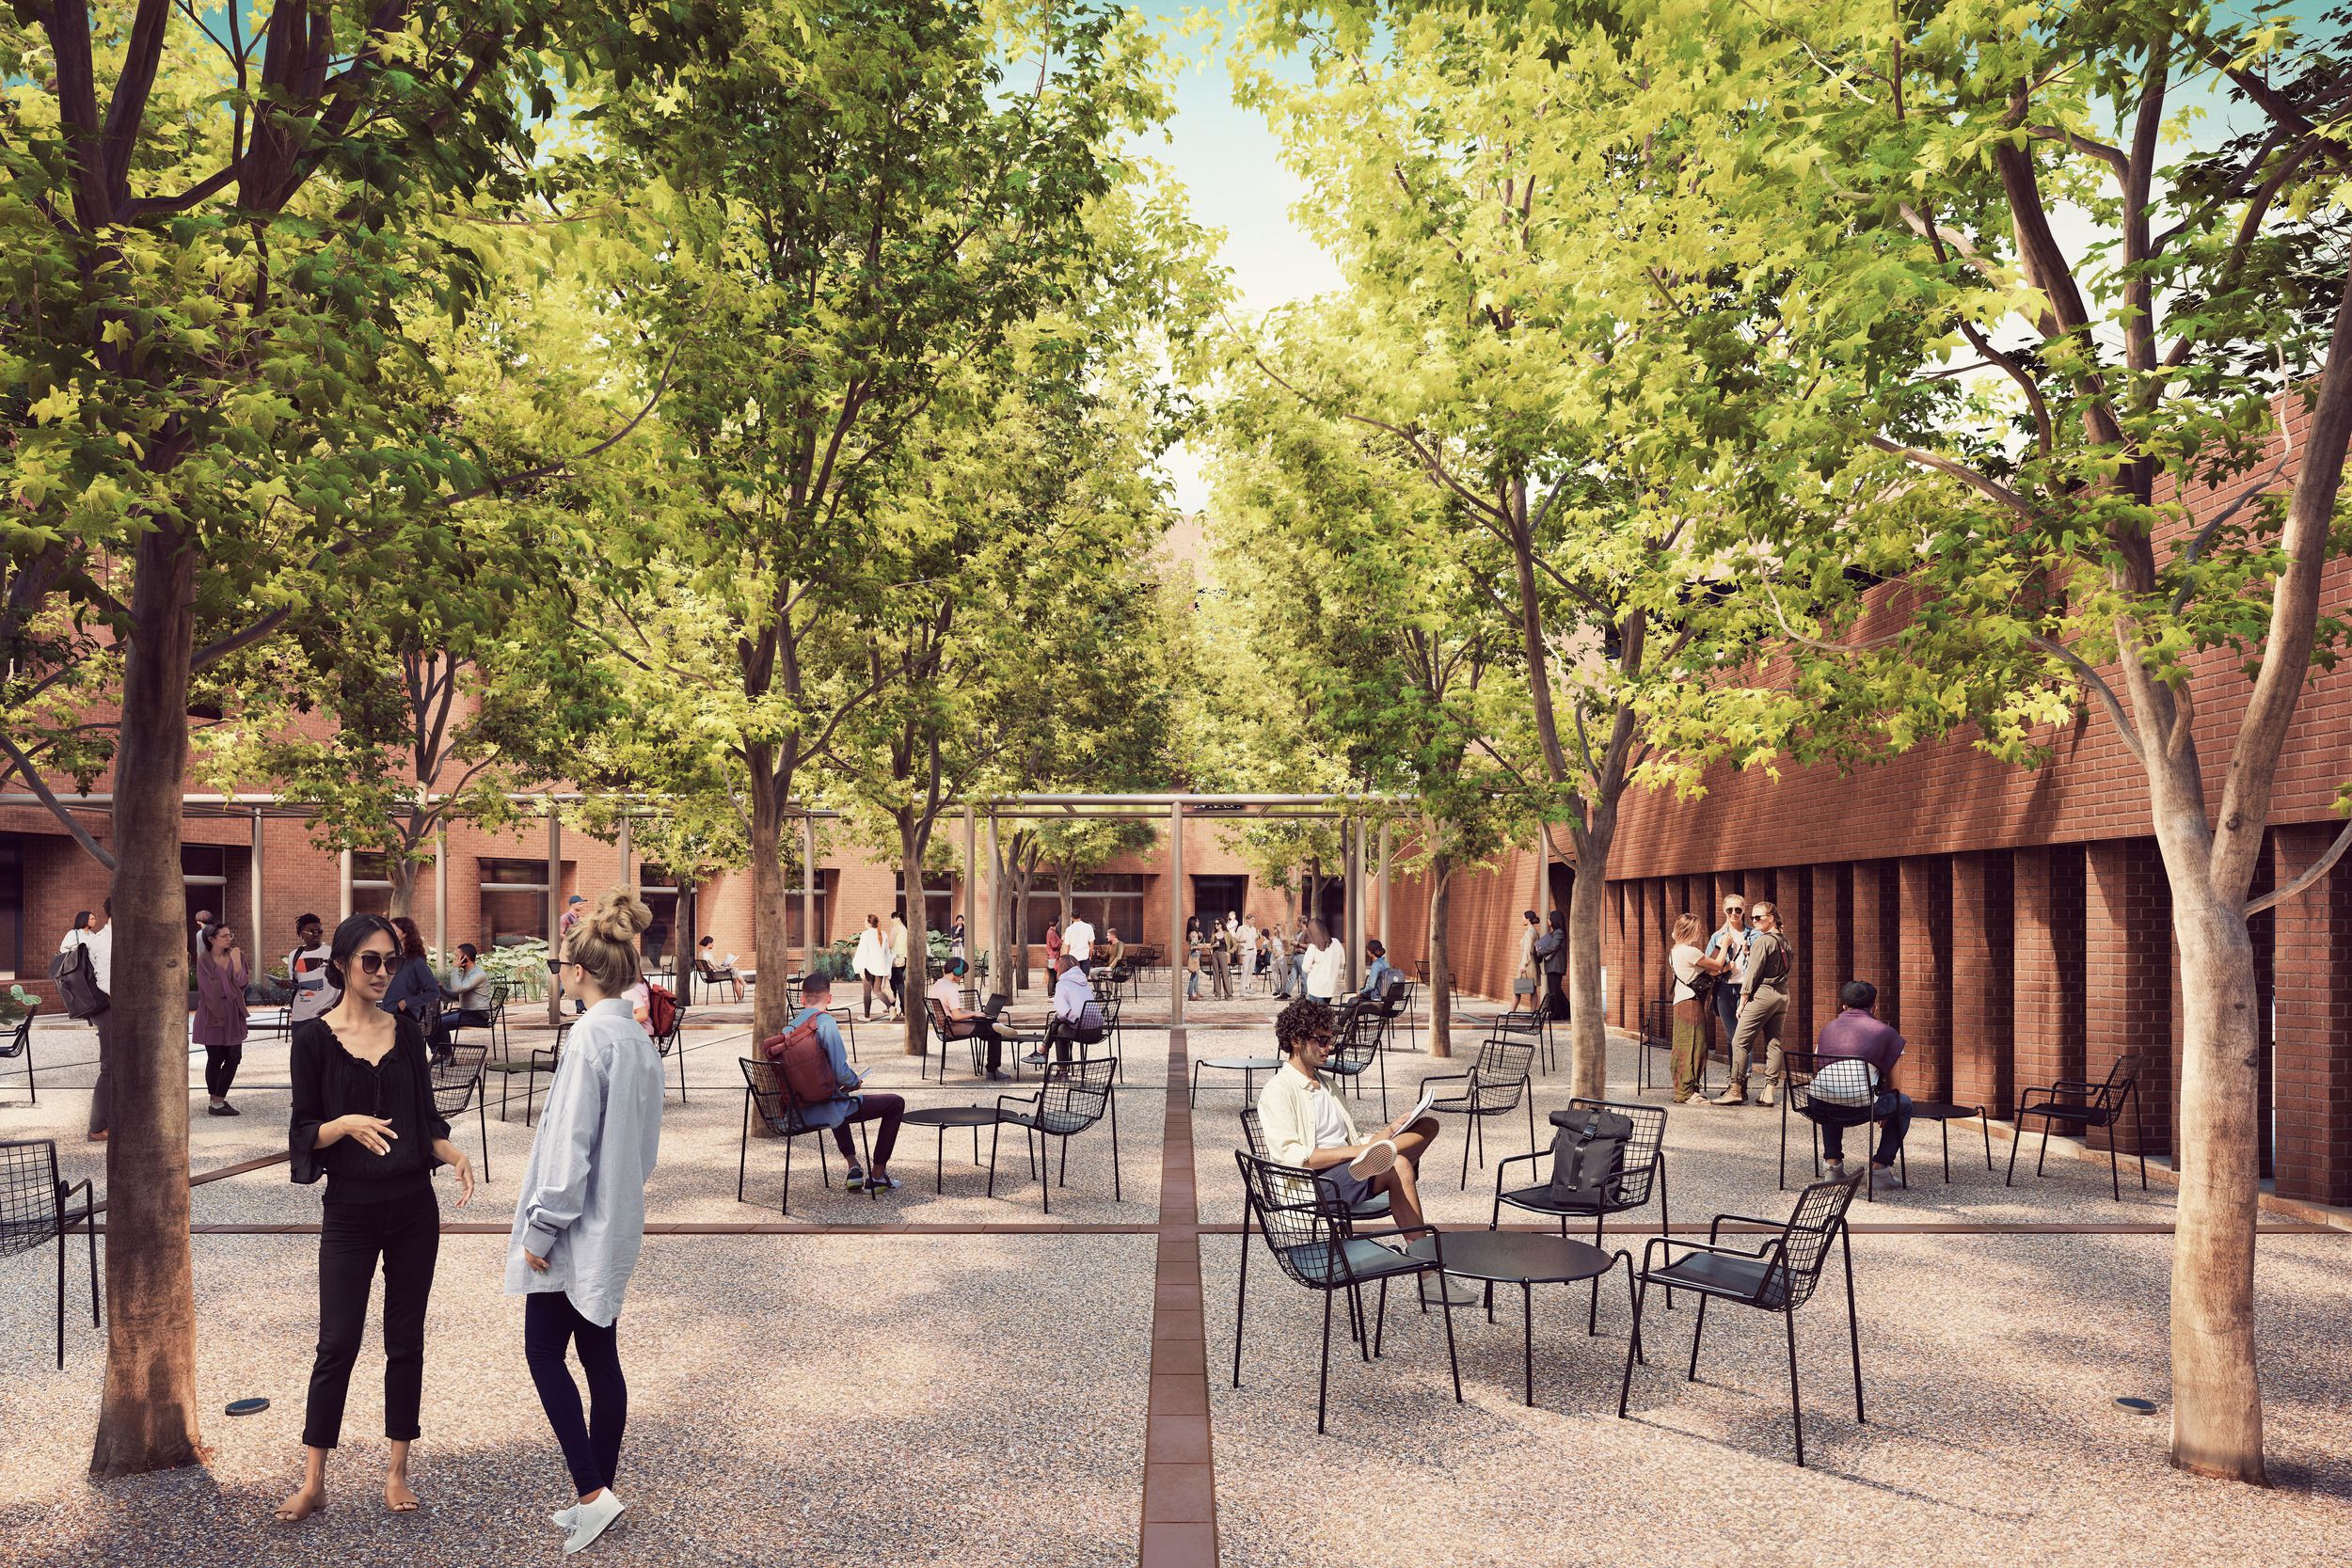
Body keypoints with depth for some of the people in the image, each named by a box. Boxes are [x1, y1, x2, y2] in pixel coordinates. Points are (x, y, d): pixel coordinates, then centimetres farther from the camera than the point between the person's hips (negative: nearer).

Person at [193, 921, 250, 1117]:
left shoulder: (237, 955, 4)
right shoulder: (204, 960, -6)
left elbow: (241, 982, -7)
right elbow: (209, 989, -10)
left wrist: (236, 961, -16)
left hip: (233, 1013, 4)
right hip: (212, 1013, -4)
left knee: (233, 1057, 2)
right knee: (215, 1058, 2)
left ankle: (218, 1101, 14)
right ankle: (216, 1103, 8)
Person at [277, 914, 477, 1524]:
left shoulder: (405, 1031, 5)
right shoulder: (314, 1036, -5)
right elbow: (306, 1129, -5)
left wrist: (454, 1154, -9)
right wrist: (346, 1123, -25)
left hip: (413, 1205, 3)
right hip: (350, 1207, -3)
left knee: (406, 1340, 8)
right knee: (338, 1343, 1)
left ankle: (397, 1472, 19)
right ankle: (313, 1481, 14)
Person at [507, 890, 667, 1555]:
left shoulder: (589, 1038, -20)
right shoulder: (640, 1037, 6)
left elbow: (570, 1145, -21)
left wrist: (540, 1229, -13)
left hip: (577, 1229, -8)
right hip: (617, 1225, 8)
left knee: (545, 1353, 6)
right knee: (600, 1357, 14)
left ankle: (593, 1493, 3)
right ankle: (599, 1492, 22)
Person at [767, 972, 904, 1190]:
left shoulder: (789, 1029, 3)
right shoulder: (826, 1023, -18)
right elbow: (841, 1073, -23)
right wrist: (855, 1082, 0)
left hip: (801, 1110, 8)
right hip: (826, 1110, -8)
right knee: (896, 1103, 7)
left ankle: (853, 1166, 32)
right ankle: (877, 1176, 13)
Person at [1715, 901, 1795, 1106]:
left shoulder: (1761, 941, -10)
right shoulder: (1785, 941, 13)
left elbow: (1752, 973, -11)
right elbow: (1791, 965, 19)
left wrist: (1743, 1001, -7)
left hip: (1762, 993, -8)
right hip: (1783, 996, 8)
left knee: (1740, 1041, -4)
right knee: (1774, 1042, 7)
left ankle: (1736, 1089, -6)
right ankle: (1770, 1091, 5)